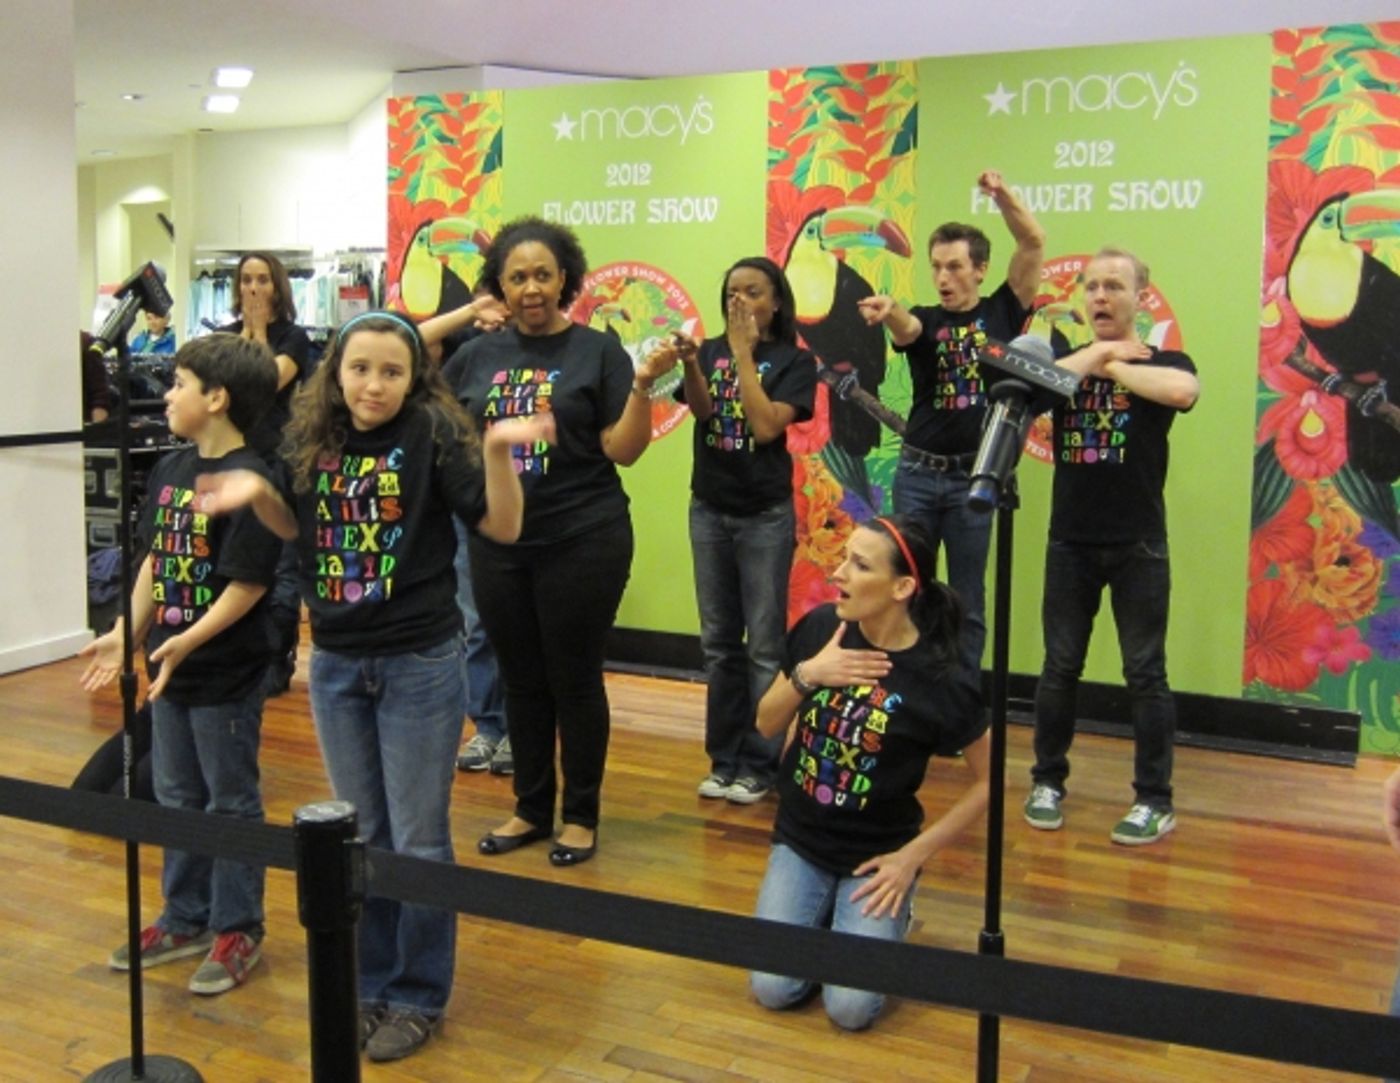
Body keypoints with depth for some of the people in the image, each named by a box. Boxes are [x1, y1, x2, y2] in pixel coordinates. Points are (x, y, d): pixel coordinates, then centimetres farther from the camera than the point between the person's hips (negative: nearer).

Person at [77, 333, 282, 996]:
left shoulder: (249, 481, -18)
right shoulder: (170, 470, 6)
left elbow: (249, 584, -20)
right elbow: (153, 562, 11)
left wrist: (187, 642, -24)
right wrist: (126, 634, 4)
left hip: (226, 673, -8)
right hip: (170, 667, 8)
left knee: (231, 803, 6)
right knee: (176, 798, 18)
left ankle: (237, 929, 21)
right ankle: (186, 918, 34)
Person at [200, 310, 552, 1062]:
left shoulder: (433, 433, -12)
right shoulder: (311, 440, 1)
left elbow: (503, 527, -13)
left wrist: (496, 452, -29)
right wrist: (258, 494, -3)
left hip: (420, 662, -4)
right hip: (335, 663, 5)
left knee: (416, 839, 7)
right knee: (361, 836, 16)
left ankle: (417, 996, 24)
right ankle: (369, 984, 32)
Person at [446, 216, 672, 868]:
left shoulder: (597, 351, -4)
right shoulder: (478, 356, 7)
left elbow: (624, 451, -8)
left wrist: (643, 384, -21)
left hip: (583, 540, -4)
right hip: (498, 543, 4)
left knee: (574, 679, 5)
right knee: (521, 680, 13)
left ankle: (580, 816, 20)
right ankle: (530, 809, 28)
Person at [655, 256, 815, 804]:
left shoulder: (794, 362, -4)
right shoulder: (710, 351, 5)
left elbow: (765, 426, -17)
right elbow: (701, 409, -12)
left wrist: (744, 353, -13)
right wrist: (689, 362, -30)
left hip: (765, 515, -3)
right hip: (708, 510, 4)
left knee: (764, 644, 1)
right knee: (718, 641, 9)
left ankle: (760, 763, 11)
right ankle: (725, 758, 19)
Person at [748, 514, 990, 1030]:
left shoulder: (941, 680, -20)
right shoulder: (820, 627, -10)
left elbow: (987, 781, -7)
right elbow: (766, 726, 0)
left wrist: (914, 855, -10)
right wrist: (806, 674, -20)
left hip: (877, 854, -3)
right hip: (799, 839, 3)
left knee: (850, 1007, -14)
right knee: (773, 989, -9)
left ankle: (885, 915, 15)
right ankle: (822, 911, 20)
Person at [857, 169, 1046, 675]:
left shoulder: (1001, 313, 3)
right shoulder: (925, 320, 2)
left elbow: (1034, 243, -3)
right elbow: (905, 328, -22)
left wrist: (1002, 196, -18)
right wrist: (889, 311, -45)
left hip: (973, 477, -1)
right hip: (917, 473, 1)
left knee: (967, 600, 7)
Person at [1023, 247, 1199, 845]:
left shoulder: (1164, 362, 1)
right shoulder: (1063, 358, 9)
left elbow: (1182, 392, -23)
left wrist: (1110, 365, -11)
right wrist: (1094, 355, -11)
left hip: (1138, 544, -2)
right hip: (1070, 541, 3)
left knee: (1145, 672, 3)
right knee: (1060, 667, 9)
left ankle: (1155, 799, 13)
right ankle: (1047, 782, 23)